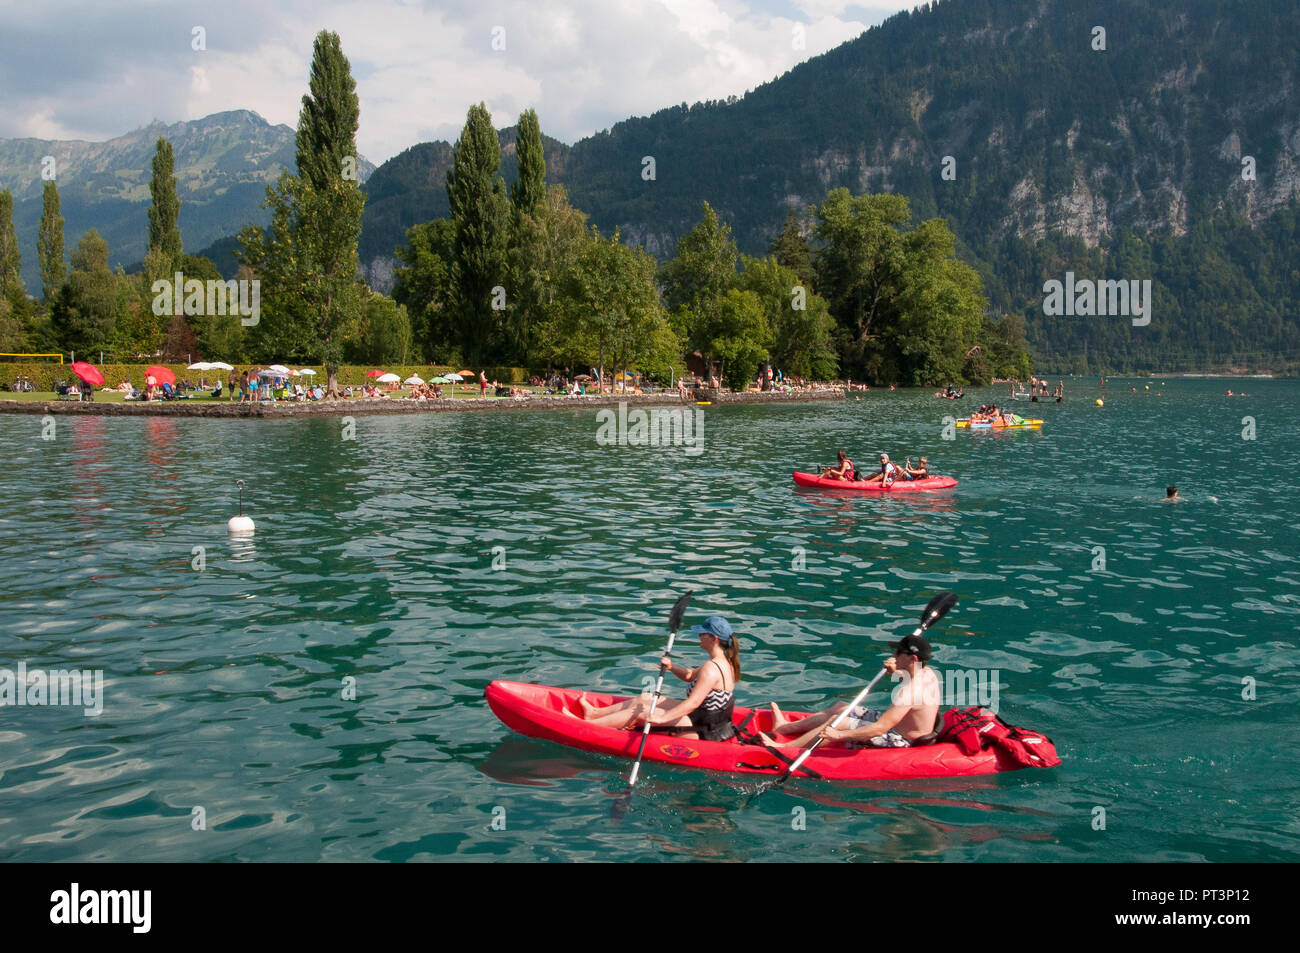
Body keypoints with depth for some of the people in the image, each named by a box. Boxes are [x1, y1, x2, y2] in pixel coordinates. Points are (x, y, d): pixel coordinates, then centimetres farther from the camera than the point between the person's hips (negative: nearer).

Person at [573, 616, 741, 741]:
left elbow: (694, 702, -35)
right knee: (645, 698, 14)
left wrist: (661, 719, -39)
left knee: (640, 712, -8)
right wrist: (671, 667, 1)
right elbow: (690, 676, 20)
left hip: (702, 732, -10)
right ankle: (595, 713, 26)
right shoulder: (725, 662, 7)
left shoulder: (711, 668, -25)